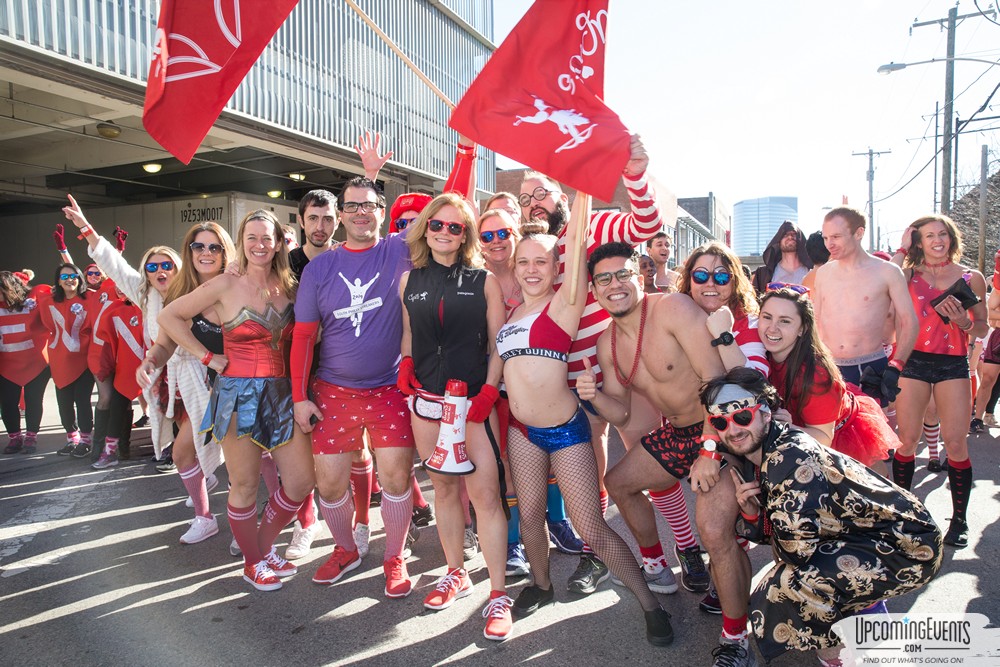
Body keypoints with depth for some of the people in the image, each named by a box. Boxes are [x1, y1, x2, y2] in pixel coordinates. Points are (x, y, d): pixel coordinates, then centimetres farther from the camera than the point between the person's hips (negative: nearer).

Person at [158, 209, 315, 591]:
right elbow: (169, 316, 0)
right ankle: (253, 563, 27)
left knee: (301, 481, 4)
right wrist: (206, 356, -4)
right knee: (245, 485, 6)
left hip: (281, 392, 4)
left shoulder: (289, 287, 7)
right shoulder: (226, 286, -4)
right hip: (238, 393, -4)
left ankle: (264, 545, 28)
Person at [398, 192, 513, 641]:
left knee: (484, 493, -7)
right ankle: (456, 574, 30)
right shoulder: (410, 281, 9)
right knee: (444, 488, 13)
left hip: (474, 399, -3)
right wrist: (405, 364, -1)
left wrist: (488, 392, -9)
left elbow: (498, 343, 1)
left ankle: (498, 595, 4)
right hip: (426, 400, 3)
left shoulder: (484, 281, 1)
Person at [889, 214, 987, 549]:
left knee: (956, 443, -2)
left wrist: (964, 322, -9)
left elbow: (983, 329, 13)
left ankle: (959, 519, 13)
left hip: (953, 365, 1)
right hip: (914, 361, 0)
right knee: (906, 440, 2)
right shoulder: (909, 273, 5)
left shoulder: (972, 278, 7)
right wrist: (901, 249, -9)